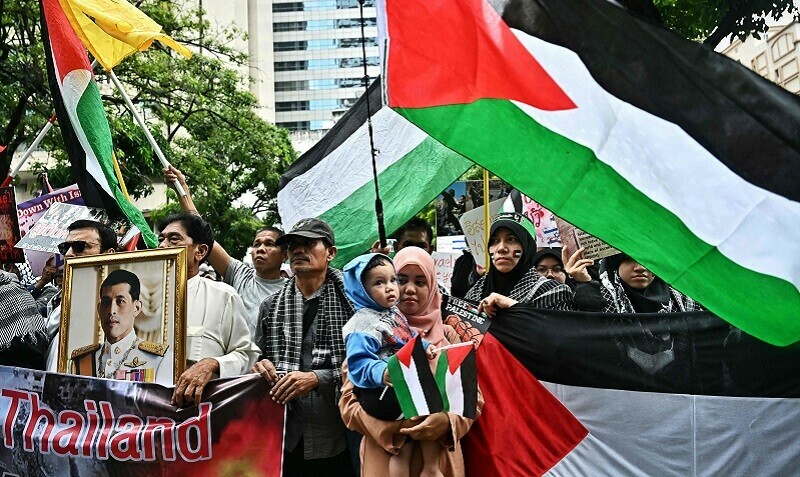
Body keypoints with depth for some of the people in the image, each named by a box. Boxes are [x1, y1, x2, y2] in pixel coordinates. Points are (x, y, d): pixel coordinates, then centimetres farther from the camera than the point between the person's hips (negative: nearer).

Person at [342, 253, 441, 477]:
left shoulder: (395, 314, 14)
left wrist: (424, 348, 9)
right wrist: (381, 373, -39)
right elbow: (359, 363, -23)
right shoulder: (362, 324, -15)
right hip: (380, 393, -8)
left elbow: (409, 342, 28)